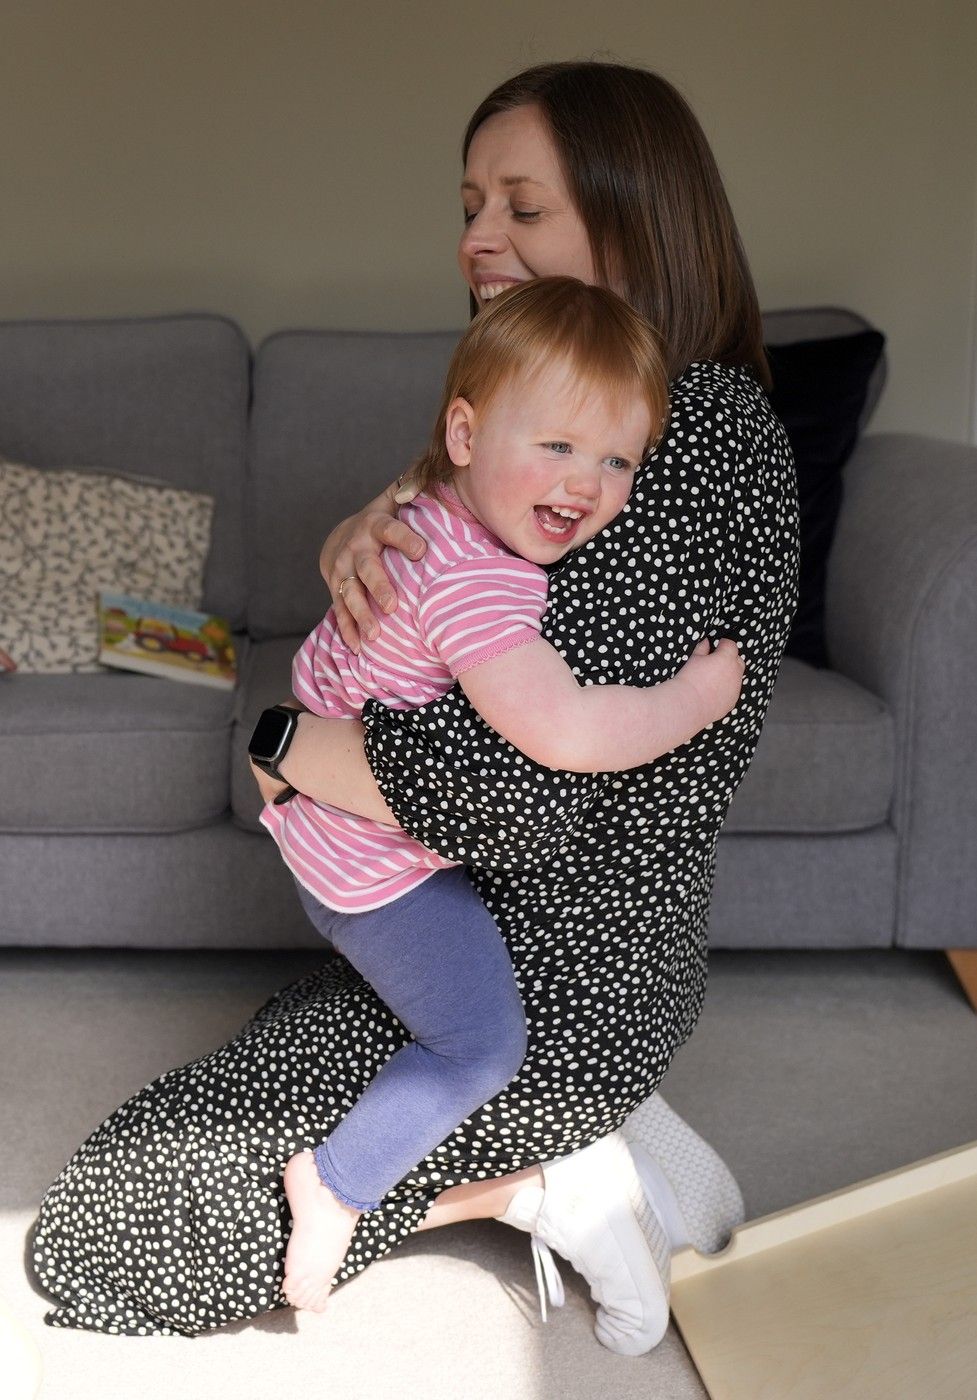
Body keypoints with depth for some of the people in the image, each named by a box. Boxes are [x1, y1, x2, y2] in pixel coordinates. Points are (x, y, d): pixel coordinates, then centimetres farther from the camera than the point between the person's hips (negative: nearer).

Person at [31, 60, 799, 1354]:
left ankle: (532, 1180, 0)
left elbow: (519, 790, -32)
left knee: (97, 1234, -3)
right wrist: (366, 535, -12)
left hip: (554, 983, -10)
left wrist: (281, 742, -16)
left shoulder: (705, 431, -25)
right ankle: (586, 1138, 17)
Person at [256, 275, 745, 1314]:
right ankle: (335, 1183, 11)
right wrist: (697, 695, -33)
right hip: (384, 862, -10)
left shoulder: (432, 514, -5)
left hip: (319, 811, 10)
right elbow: (563, 732, -48)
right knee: (484, 1044, -3)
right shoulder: (479, 581, -36)